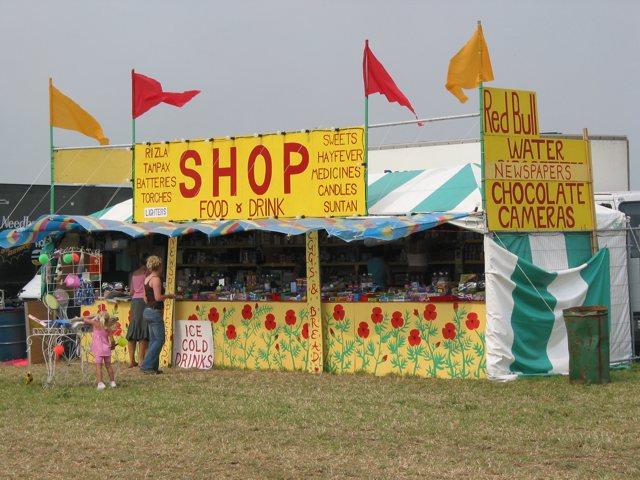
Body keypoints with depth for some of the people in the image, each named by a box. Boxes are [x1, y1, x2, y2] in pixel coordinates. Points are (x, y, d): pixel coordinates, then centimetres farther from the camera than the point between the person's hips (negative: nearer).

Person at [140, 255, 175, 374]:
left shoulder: (147, 279, 13)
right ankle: (146, 365, -8)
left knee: (153, 340, 13)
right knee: (160, 340, -5)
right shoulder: (156, 279, -15)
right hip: (155, 312, -10)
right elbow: (158, 297, -21)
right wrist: (169, 296, -7)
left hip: (147, 310, 10)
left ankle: (153, 367, 13)